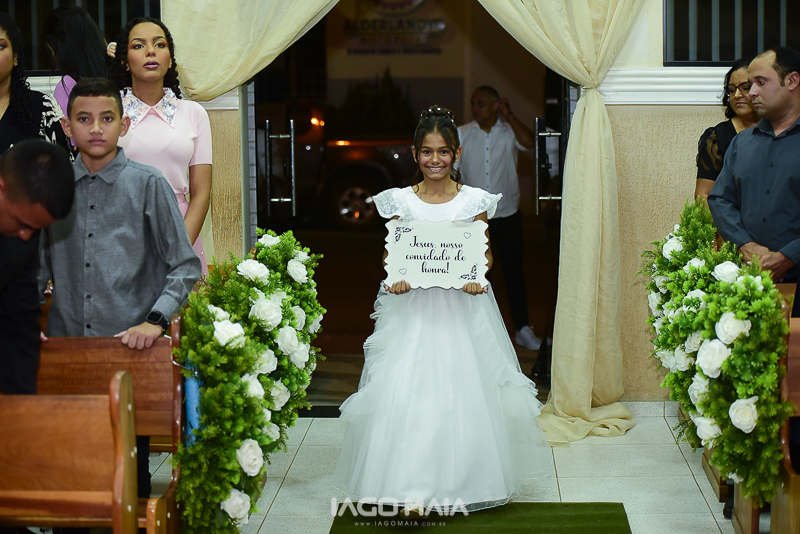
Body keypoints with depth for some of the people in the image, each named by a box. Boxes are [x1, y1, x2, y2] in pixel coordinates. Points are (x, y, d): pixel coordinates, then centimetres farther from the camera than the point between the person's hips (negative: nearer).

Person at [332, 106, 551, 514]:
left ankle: (462, 480, 17)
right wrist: (395, 277, -15)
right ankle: (415, 484, 1)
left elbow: (485, 253, 5)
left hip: (462, 307, 0)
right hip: (413, 307, 0)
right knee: (407, 392, -7)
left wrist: (476, 277, -15)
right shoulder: (401, 201, 3)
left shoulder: (474, 201, 2)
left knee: (464, 391, 1)